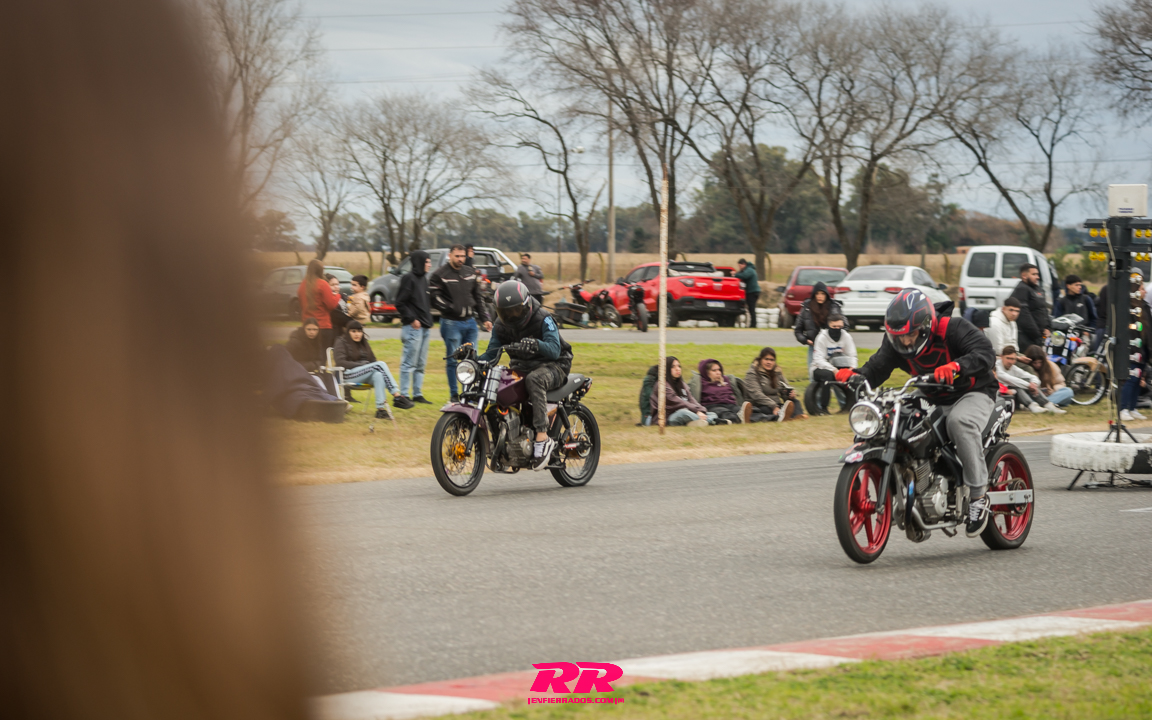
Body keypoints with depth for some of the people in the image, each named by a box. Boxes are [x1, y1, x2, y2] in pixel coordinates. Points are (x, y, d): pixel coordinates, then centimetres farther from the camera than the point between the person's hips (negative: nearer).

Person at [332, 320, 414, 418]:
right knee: (381, 364, -28)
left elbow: (372, 360, 21)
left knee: (378, 375, -33)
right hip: (348, 375, -6)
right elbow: (341, 362, -9)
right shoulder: (341, 342, 5)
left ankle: (380, 408, -46)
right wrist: (362, 365, -16)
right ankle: (397, 396, -36)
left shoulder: (363, 343, 25)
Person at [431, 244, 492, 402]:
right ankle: (454, 395, 5)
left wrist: (485, 318, 14)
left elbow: (478, 298, 20)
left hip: (470, 322, 5)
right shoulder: (440, 275, -5)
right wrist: (452, 308, -20)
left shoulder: (470, 273, 13)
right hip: (451, 322, -5)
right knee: (452, 360, -1)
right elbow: (434, 298, -12)